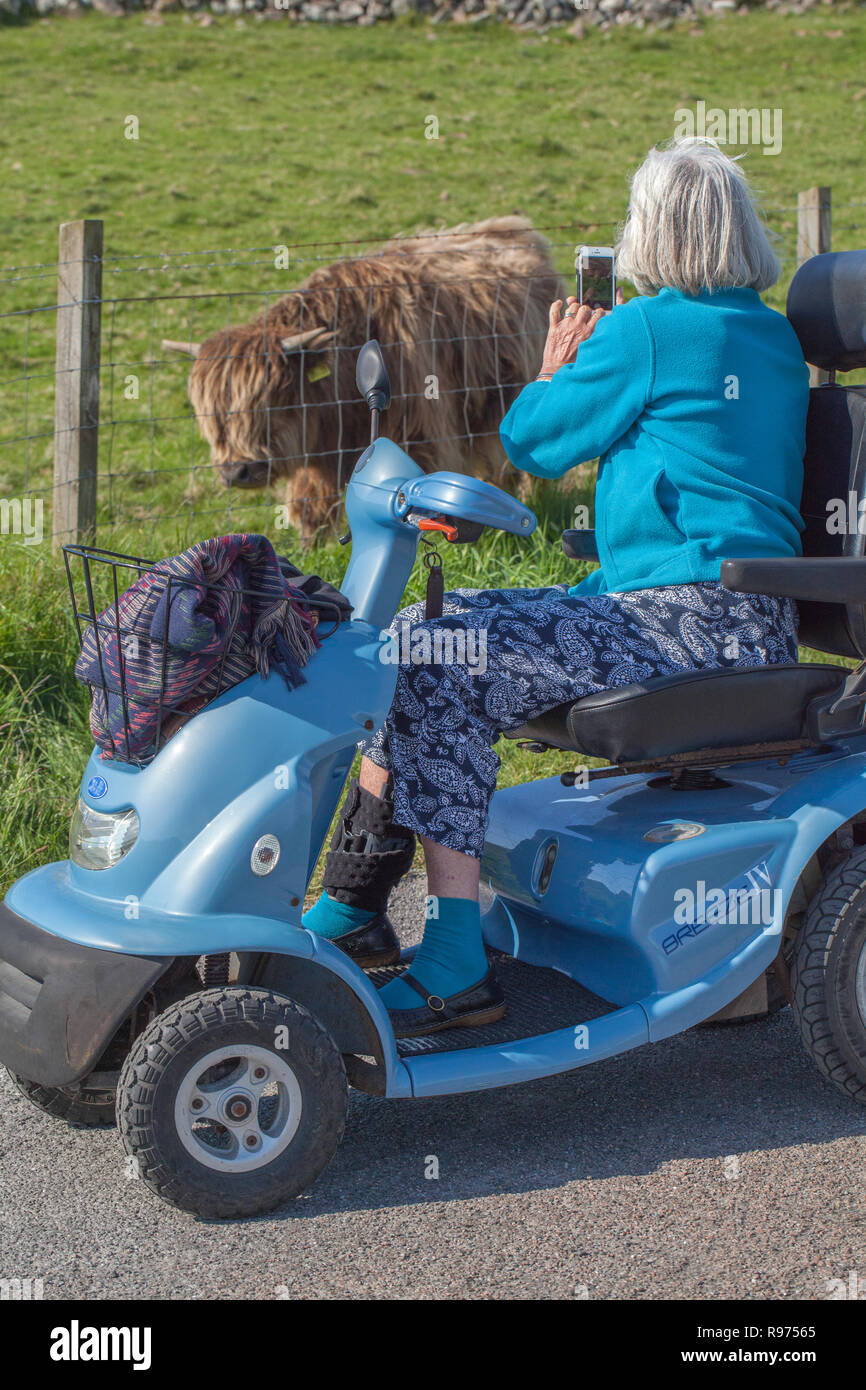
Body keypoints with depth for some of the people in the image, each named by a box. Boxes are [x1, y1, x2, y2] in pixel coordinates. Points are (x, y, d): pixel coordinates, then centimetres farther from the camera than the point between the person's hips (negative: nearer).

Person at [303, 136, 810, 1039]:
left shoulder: (647, 329, -9)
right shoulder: (776, 336, 17)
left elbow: (532, 440, 1)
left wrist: (554, 371, 18)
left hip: (700, 619, -10)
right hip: (730, 616, 10)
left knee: (446, 673, -20)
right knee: (416, 631, 6)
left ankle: (455, 973, -19)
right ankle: (351, 906, 7)